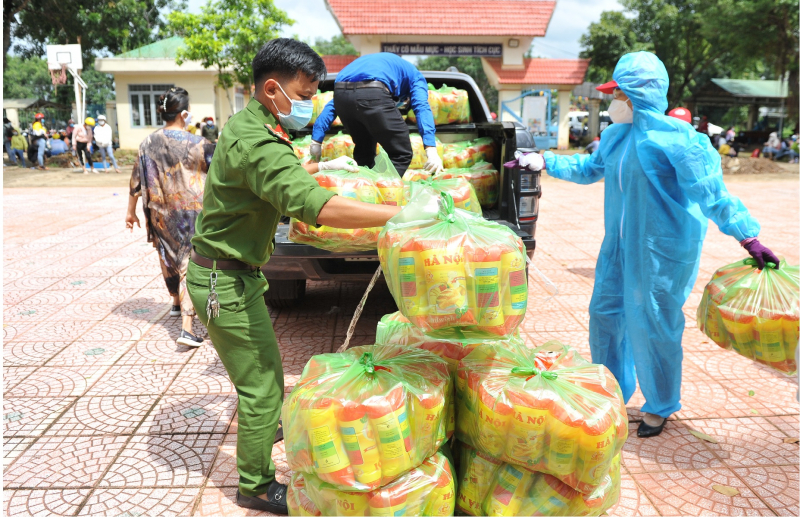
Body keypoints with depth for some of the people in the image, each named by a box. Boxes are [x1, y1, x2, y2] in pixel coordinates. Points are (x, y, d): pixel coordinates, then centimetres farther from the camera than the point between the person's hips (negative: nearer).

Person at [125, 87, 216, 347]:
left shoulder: (148, 144, -1)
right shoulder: (197, 144, -15)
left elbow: (137, 180, 5)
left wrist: (131, 212, 15)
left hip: (161, 215, 5)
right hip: (191, 212, -5)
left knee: (169, 258, 24)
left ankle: (177, 303, 47)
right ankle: (186, 327, -11)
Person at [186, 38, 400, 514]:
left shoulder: (246, 126, 7)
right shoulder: (258, 144, -28)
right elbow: (316, 207, -41)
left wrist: (318, 166, 23)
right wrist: (398, 213, -41)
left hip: (229, 273, 10)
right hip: (225, 282, -10)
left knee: (263, 368, 27)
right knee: (262, 382, 0)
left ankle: (267, 426, 51)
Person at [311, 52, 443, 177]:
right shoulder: (415, 76, 27)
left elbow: (332, 105, 30)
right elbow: (421, 106, 4)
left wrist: (316, 141, 26)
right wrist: (431, 149, -9)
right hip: (372, 94, -6)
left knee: (363, 152, 24)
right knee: (401, 155, 5)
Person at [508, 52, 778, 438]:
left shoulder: (674, 137, -16)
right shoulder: (616, 135, 8)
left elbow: (710, 192, -16)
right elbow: (590, 169, 25)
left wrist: (748, 237, -17)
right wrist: (545, 162, 23)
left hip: (661, 247, -8)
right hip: (620, 243, 8)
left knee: (652, 324, 2)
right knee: (606, 313, 12)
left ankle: (660, 406, 25)